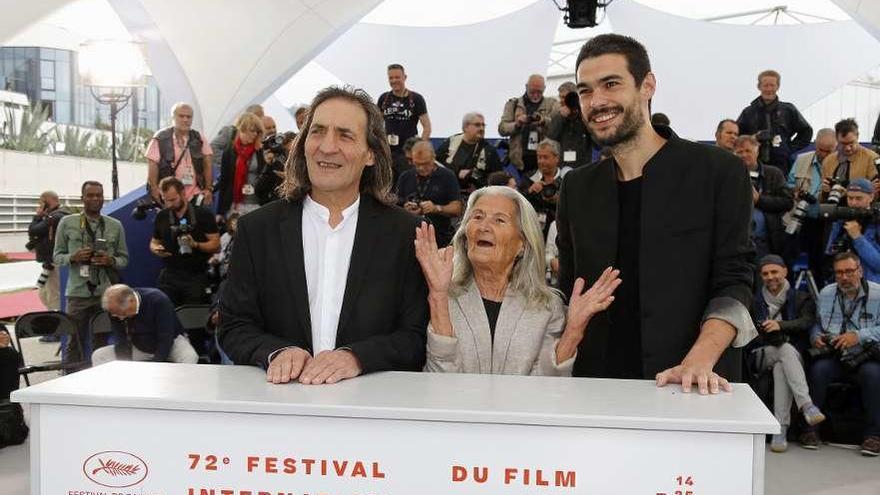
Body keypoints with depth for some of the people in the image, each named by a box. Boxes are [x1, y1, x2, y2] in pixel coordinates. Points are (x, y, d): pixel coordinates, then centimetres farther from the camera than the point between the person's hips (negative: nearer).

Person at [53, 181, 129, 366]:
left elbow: (124, 258, 11)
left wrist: (111, 261, -10)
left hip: (106, 292, 1)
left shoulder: (115, 225, 8)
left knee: (102, 343, 8)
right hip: (78, 292, -1)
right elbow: (57, 256, 7)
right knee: (75, 343, 3)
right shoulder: (67, 223, 5)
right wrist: (73, 257, -13)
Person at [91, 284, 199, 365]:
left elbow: (166, 340, -27)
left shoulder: (158, 300, -28)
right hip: (139, 348, 5)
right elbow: (121, 342, -11)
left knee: (189, 358, -37)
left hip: (172, 343, -5)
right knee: (98, 356, -11)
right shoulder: (115, 310, -15)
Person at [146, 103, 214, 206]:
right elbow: (152, 166, -2)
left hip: (194, 195, 2)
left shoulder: (199, 138, 8)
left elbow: (207, 166, 6)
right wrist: (155, 190, -9)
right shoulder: (160, 138, 0)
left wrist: (208, 189, -2)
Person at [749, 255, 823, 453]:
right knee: (787, 350, -35)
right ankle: (806, 405, -51)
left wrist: (780, 325, -24)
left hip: (794, 353, 0)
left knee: (781, 367, -37)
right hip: (762, 354, 0)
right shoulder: (755, 301, 20)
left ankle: (781, 429, -43)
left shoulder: (801, 298, 14)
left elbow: (807, 322, -7)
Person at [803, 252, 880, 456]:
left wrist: (859, 336, -21)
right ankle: (810, 428, -16)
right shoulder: (825, 294, 14)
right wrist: (816, 337, -6)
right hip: (833, 356, 2)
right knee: (818, 368, -29)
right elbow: (814, 323, 15)